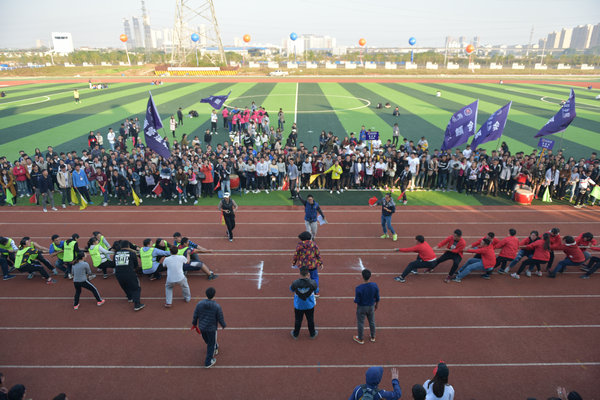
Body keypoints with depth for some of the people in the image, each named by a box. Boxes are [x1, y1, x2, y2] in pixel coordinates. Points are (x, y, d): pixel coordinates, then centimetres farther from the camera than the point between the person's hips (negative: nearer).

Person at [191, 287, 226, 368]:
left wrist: (194, 324, 17)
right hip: (212, 329, -4)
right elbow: (220, 319, -12)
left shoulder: (199, 304, -13)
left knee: (208, 341, 28)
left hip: (201, 327, 4)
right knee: (211, 344, 15)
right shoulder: (217, 306, -22)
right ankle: (208, 362, 24)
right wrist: (224, 325, 7)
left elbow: (195, 316, -1)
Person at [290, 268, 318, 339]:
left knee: (298, 320, 22)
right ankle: (312, 334, 44)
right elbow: (315, 288, -3)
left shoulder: (295, 283, -27)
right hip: (309, 306, 0)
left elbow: (291, 289, -4)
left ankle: (295, 334, 43)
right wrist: (309, 279, 5)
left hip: (298, 306, 0)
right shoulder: (312, 283, -27)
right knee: (310, 320, 24)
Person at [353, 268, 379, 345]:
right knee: (372, 322, 24)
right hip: (371, 307, 3)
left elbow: (357, 301, -19)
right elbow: (377, 298, -5)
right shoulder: (375, 286, -18)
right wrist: (376, 305, 12)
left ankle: (360, 339, 34)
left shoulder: (358, 288, -29)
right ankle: (373, 337, 43)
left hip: (361, 307, -3)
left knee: (360, 323, 16)